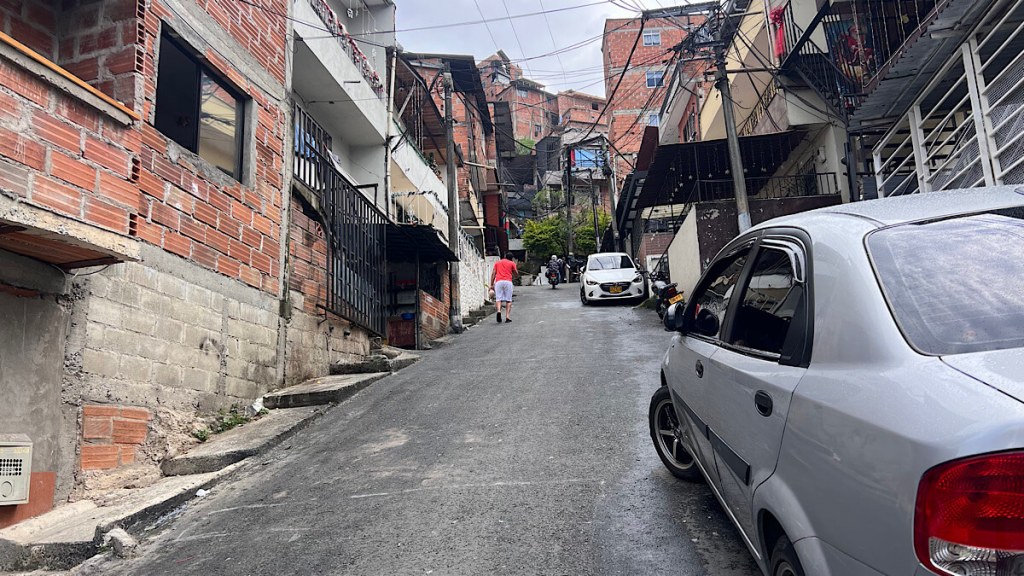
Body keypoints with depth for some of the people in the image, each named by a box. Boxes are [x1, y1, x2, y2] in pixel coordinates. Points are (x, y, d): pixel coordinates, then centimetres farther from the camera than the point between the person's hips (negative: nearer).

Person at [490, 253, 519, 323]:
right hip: (508, 281, -1)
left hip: (498, 281, 1)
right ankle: (507, 317, -5)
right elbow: (516, 274, 17)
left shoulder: (497, 263, 21)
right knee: (508, 300, 3)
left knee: (498, 299, -1)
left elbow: (493, 273, 12)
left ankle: (499, 311, -29)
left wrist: (492, 284, 10)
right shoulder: (512, 263, 14)